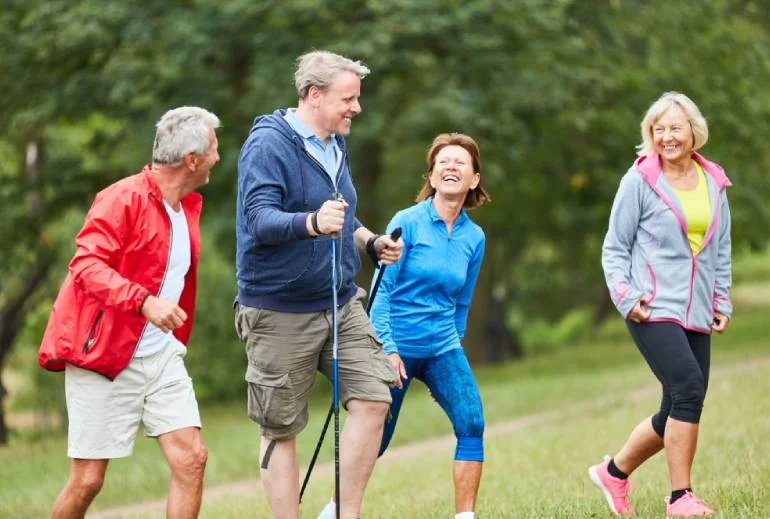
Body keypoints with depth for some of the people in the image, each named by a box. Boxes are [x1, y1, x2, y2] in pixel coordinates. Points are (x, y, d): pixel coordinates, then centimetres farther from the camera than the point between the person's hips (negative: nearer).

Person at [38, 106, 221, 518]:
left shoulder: (189, 206, 12)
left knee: (191, 458, -9)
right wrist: (144, 302, -38)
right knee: (88, 479, -2)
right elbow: (86, 265, -25)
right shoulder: (123, 199, -14)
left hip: (161, 356, 7)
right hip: (104, 358, -7)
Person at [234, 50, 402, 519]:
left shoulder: (335, 145, 12)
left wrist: (370, 241, 5)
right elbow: (258, 219, -27)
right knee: (282, 429, 1)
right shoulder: (268, 144, -14)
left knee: (373, 400, -6)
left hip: (341, 303, 7)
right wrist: (312, 222, -44)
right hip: (281, 310, -7)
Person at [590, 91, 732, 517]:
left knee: (678, 411, 6)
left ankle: (614, 473, 27)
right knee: (689, 389, -22)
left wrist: (722, 301, 15)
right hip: (653, 309, -6)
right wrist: (625, 295, -11)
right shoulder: (639, 181, -3)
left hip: (696, 314, 6)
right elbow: (615, 248, 0)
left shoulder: (713, 183, 11)